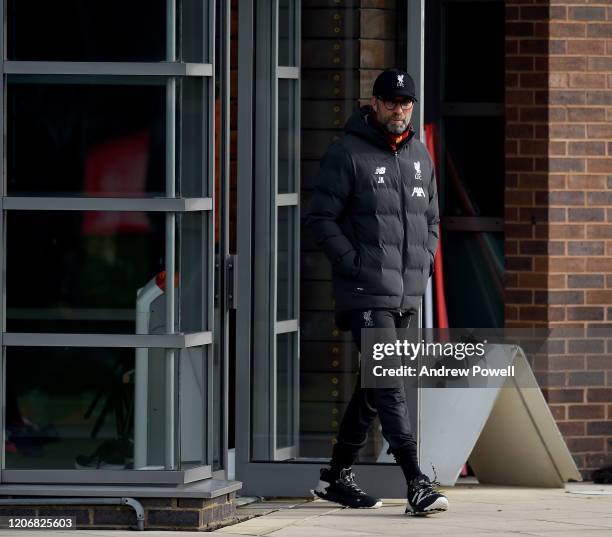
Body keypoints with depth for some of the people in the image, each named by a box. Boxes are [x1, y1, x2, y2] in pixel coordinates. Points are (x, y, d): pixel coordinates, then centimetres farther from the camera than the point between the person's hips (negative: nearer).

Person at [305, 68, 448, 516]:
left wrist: (425, 263, 10)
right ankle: (417, 484, -20)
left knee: (374, 389, 13)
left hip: (408, 295, 7)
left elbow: (432, 217, 24)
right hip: (366, 294, -7)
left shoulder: (420, 155, 14)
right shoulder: (348, 154, -6)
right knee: (389, 386, -14)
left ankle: (338, 475, 24)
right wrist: (355, 265, -14)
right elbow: (321, 217, -8)